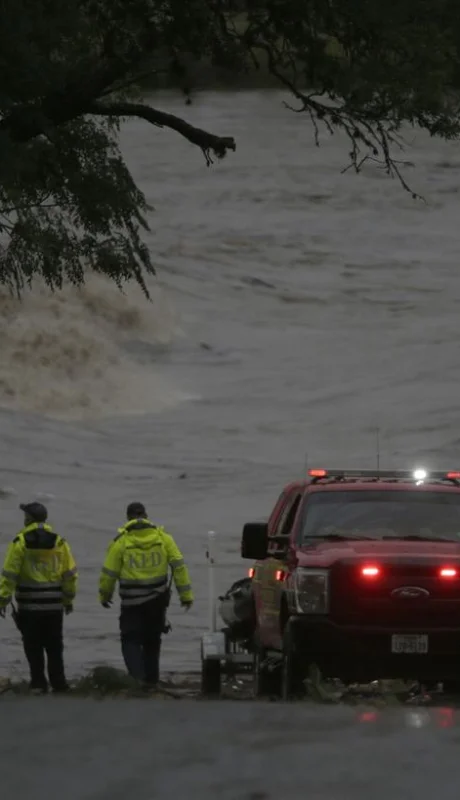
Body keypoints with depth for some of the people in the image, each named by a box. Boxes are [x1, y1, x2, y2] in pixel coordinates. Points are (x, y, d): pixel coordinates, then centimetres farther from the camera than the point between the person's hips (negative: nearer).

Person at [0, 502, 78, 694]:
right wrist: (68, 599, 13)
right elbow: (70, 574, 4)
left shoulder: (20, 543, -9)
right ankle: (58, 682, 11)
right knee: (54, 646, 12)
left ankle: (38, 683, 3)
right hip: (54, 605, 3)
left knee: (33, 647, 4)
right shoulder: (59, 542, 2)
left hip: (29, 606, -3)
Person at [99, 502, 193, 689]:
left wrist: (104, 595, 14)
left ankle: (137, 676, -17)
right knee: (152, 640, 17)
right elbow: (179, 566, -2)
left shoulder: (120, 541, -8)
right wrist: (185, 594, 4)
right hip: (158, 599, 3)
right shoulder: (162, 537, -1)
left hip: (132, 602, -3)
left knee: (131, 640, 2)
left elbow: (109, 573, -3)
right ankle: (151, 679, 21)